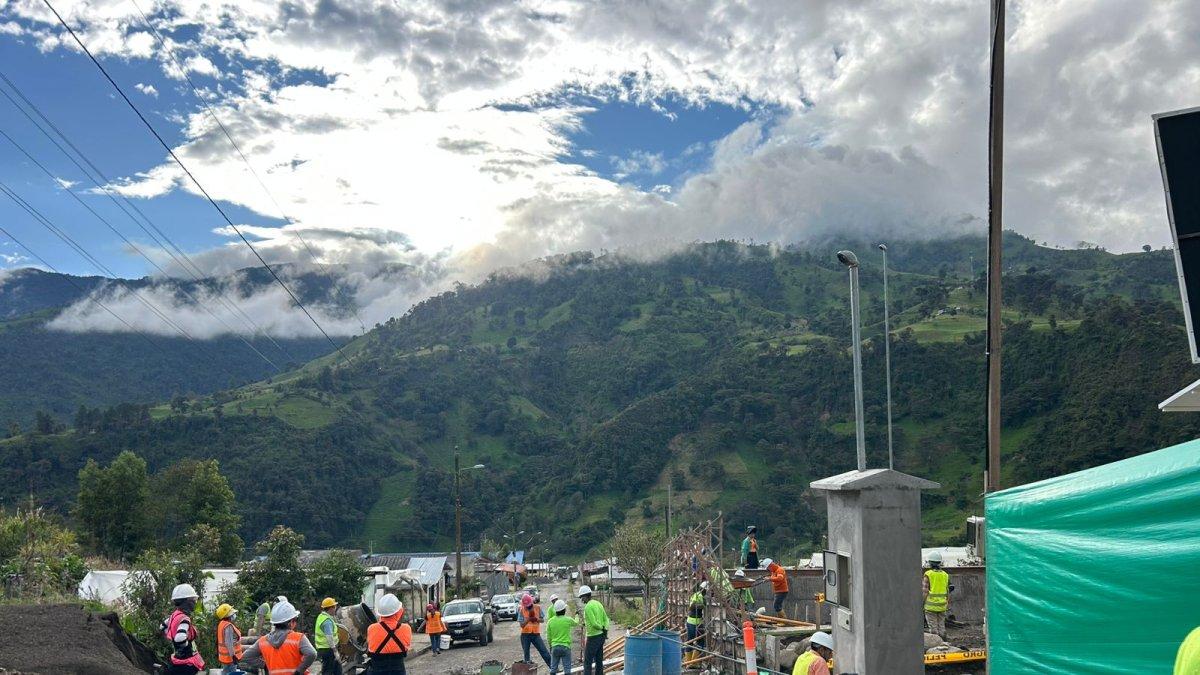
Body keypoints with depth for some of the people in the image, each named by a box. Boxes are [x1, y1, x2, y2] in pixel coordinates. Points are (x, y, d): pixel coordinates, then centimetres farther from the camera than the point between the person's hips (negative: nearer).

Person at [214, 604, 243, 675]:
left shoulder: (222, 623, 9)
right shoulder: (228, 626, -23)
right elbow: (229, 643, -26)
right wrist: (233, 655, -23)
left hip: (224, 656, 10)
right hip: (229, 656, -10)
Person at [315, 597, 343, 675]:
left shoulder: (322, 616, 9)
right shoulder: (327, 621, -22)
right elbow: (330, 638, -26)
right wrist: (335, 652, -25)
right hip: (328, 650, -10)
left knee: (338, 668, 17)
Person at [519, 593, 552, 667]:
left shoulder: (538, 608, -2)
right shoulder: (522, 610, -5)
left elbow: (542, 620, 3)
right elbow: (522, 625, -8)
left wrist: (536, 619, -18)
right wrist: (528, 619, -24)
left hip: (536, 634, 0)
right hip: (525, 634, 0)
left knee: (544, 651, -4)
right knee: (526, 653, 3)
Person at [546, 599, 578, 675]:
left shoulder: (550, 621, -1)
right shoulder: (568, 620, -8)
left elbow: (548, 637, 5)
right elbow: (576, 623, 16)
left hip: (554, 647, 3)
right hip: (565, 647, -3)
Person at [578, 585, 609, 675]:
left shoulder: (588, 607, -17)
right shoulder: (598, 603, 10)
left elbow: (593, 623, -22)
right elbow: (606, 619, 10)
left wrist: (601, 628, -5)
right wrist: (605, 629, -1)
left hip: (593, 637, -8)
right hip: (601, 636, 8)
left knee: (587, 661, -3)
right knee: (599, 660, 12)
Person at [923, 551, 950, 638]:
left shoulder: (928, 575, -10)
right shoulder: (945, 575, 5)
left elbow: (925, 592, -13)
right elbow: (947, 592, 8)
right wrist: (948, 603, 17)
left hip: (931, 605, -5)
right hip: (942, 605, 5)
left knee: (933, 627, 0)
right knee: (941, 626, 13)